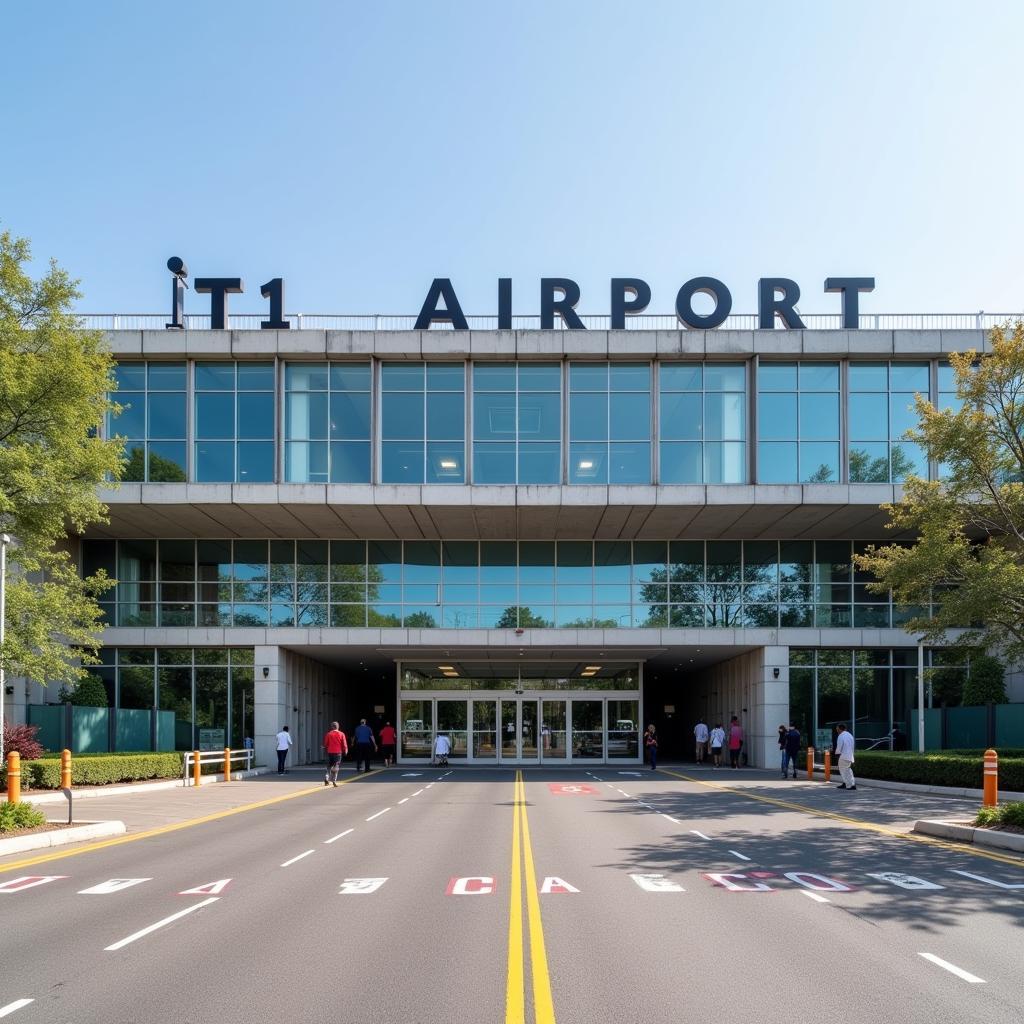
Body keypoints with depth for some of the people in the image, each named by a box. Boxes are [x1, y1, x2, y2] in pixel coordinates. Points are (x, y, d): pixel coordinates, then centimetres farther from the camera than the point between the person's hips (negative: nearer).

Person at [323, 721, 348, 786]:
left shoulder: (329, 734, 0)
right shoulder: (341, 734, -2)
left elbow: (325, 744, 4)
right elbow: (344, 744, -2)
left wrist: (326, 749, 23)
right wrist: (345, 751, 12)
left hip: (330, 752, 1)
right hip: (338, 752, -1)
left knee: (329, 766, 15)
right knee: (336, 766, 1)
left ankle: (326, 778, 1)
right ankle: (334, 780, -8)